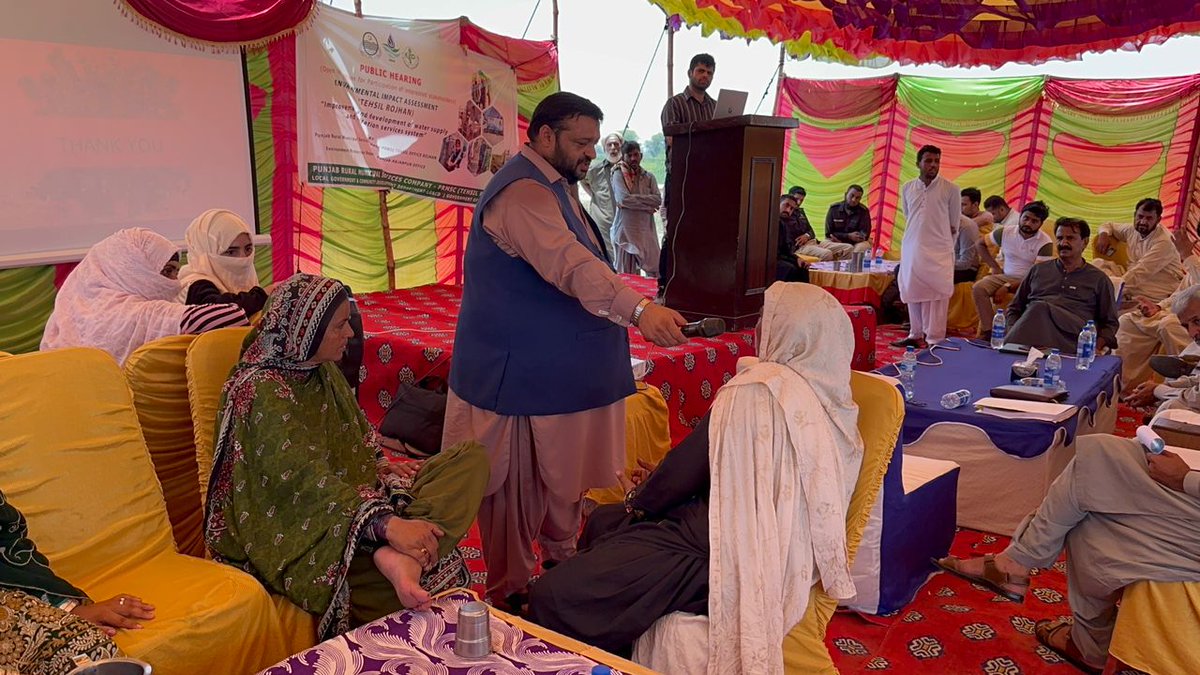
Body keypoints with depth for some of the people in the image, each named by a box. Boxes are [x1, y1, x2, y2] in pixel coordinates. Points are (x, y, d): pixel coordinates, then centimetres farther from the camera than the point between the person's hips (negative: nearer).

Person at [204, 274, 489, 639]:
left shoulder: (323, 372, 10)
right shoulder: (262, 390, -17)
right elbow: (305, 480, -28)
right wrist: (388, 525, -38)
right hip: (300, 535, -10)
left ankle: (400, 557, -29)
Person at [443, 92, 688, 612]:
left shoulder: (552, 186, 16)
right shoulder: (522, 192, -21)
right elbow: (569, 263, -38)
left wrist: (634, 312, 24)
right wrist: (639, 309, -50)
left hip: (554, 368, 10)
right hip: (519, 372, -10)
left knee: (561, 475, 21)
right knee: (515, 485, 4)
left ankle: (563, 563, 39)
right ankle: (509, 592, 20)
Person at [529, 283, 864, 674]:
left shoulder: (760, 389, -19)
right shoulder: (831, 400, 7)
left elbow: (689, 464, -12)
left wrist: (639, 502, 8)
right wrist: (658, 487, 13)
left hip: (723, 556, -10)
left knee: (550, 596, -11)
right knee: (602, 522, 25)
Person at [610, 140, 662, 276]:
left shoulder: (649, 177, 11)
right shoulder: (618, 175, -1)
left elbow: (658, 200, -3)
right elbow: (623, 199, -16)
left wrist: (633, 198, -11)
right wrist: (648, 205, -9)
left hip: (646, 230, 4)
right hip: (626, 230, -4)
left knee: (653, 272, 6)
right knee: (625, 275, 1)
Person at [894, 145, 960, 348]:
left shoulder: (951, 189, -3)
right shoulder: (907, 188, 6)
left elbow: (954, 226, 6)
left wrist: (946, 246, 10)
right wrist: (920, 234, 13)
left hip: (939, 253, -3)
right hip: (911, 249, 4)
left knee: (936, 297, -3)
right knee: (913, 294, 10)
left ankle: (934, 339, 0)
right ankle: (915, 335, 20)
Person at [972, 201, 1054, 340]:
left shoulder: (1045, 243, -11)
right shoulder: (1006, 233, 2)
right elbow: (980, 245, 15)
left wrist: (1008, 287, -22)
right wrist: (995, 267, 5)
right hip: (1005, 276, 4)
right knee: (979, 288, -24)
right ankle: (988, 331, -24)